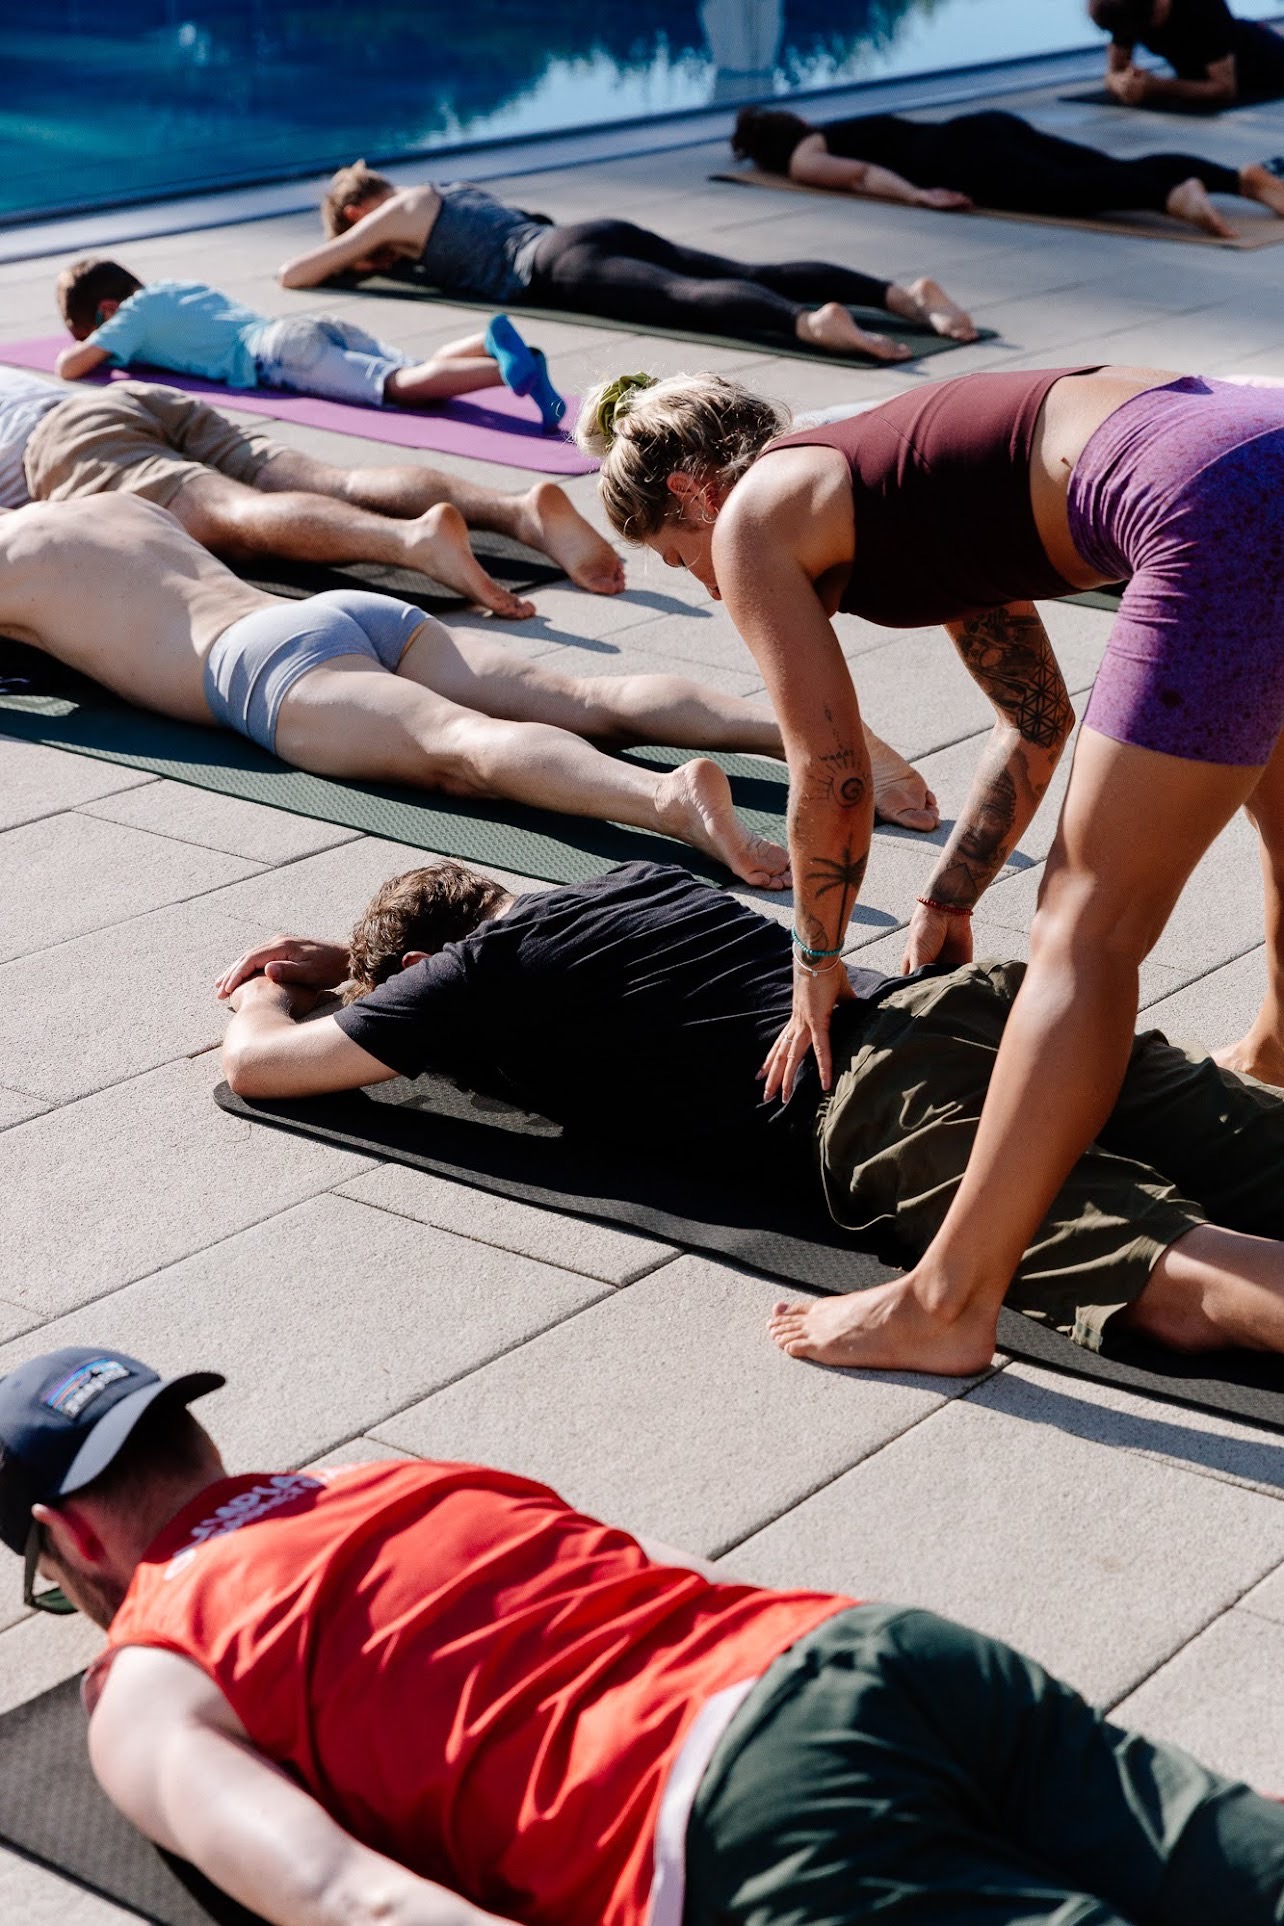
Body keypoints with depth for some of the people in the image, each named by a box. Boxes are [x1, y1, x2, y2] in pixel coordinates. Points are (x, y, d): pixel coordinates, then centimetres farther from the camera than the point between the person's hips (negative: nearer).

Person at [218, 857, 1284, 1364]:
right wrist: (347, 958, 57)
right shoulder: (636, 877, 34)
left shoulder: (471, 974, 13)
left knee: (1185, 1288, -26)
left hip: (889, 1106, -7)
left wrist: (270, 995, 47)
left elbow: (256, 1062, 23)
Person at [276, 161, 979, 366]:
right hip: (602, 233, 7)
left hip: (561, 263, -7)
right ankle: (902, 293, -27)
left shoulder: (392, 215, 15)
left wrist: (343, 260, 39)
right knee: (752, 275, -10)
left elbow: (292, 274, 18)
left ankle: (812, 320, -59)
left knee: (688, 298, -32)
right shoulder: (449, 191, 37)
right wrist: (383, 258, 56)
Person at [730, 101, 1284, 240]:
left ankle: (1175, 196, -54)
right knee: (1122, 172, -10)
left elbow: (861, 173, -10)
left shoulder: (803, 157, 11)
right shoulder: (837, 128, 36)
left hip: (964, 154, -7)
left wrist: (919, 196, -19)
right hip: (990, 125, 7)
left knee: (1070, 191, -29)